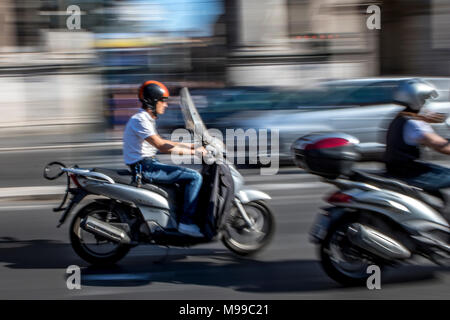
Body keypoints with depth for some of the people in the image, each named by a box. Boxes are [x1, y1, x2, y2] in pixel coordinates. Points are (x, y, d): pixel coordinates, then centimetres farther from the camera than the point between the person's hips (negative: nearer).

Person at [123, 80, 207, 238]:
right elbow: (161, 147, -23)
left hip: (148, 164, 11)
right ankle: (186, 222, -14)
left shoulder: (147, 119, 15)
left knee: (189, 176, 18)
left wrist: (189, 145, 19)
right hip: (143, 167, -11)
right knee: (195, 177, -15)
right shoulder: (139, 120, -17)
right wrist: (193, 152, -21)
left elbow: (159, 141, 25)